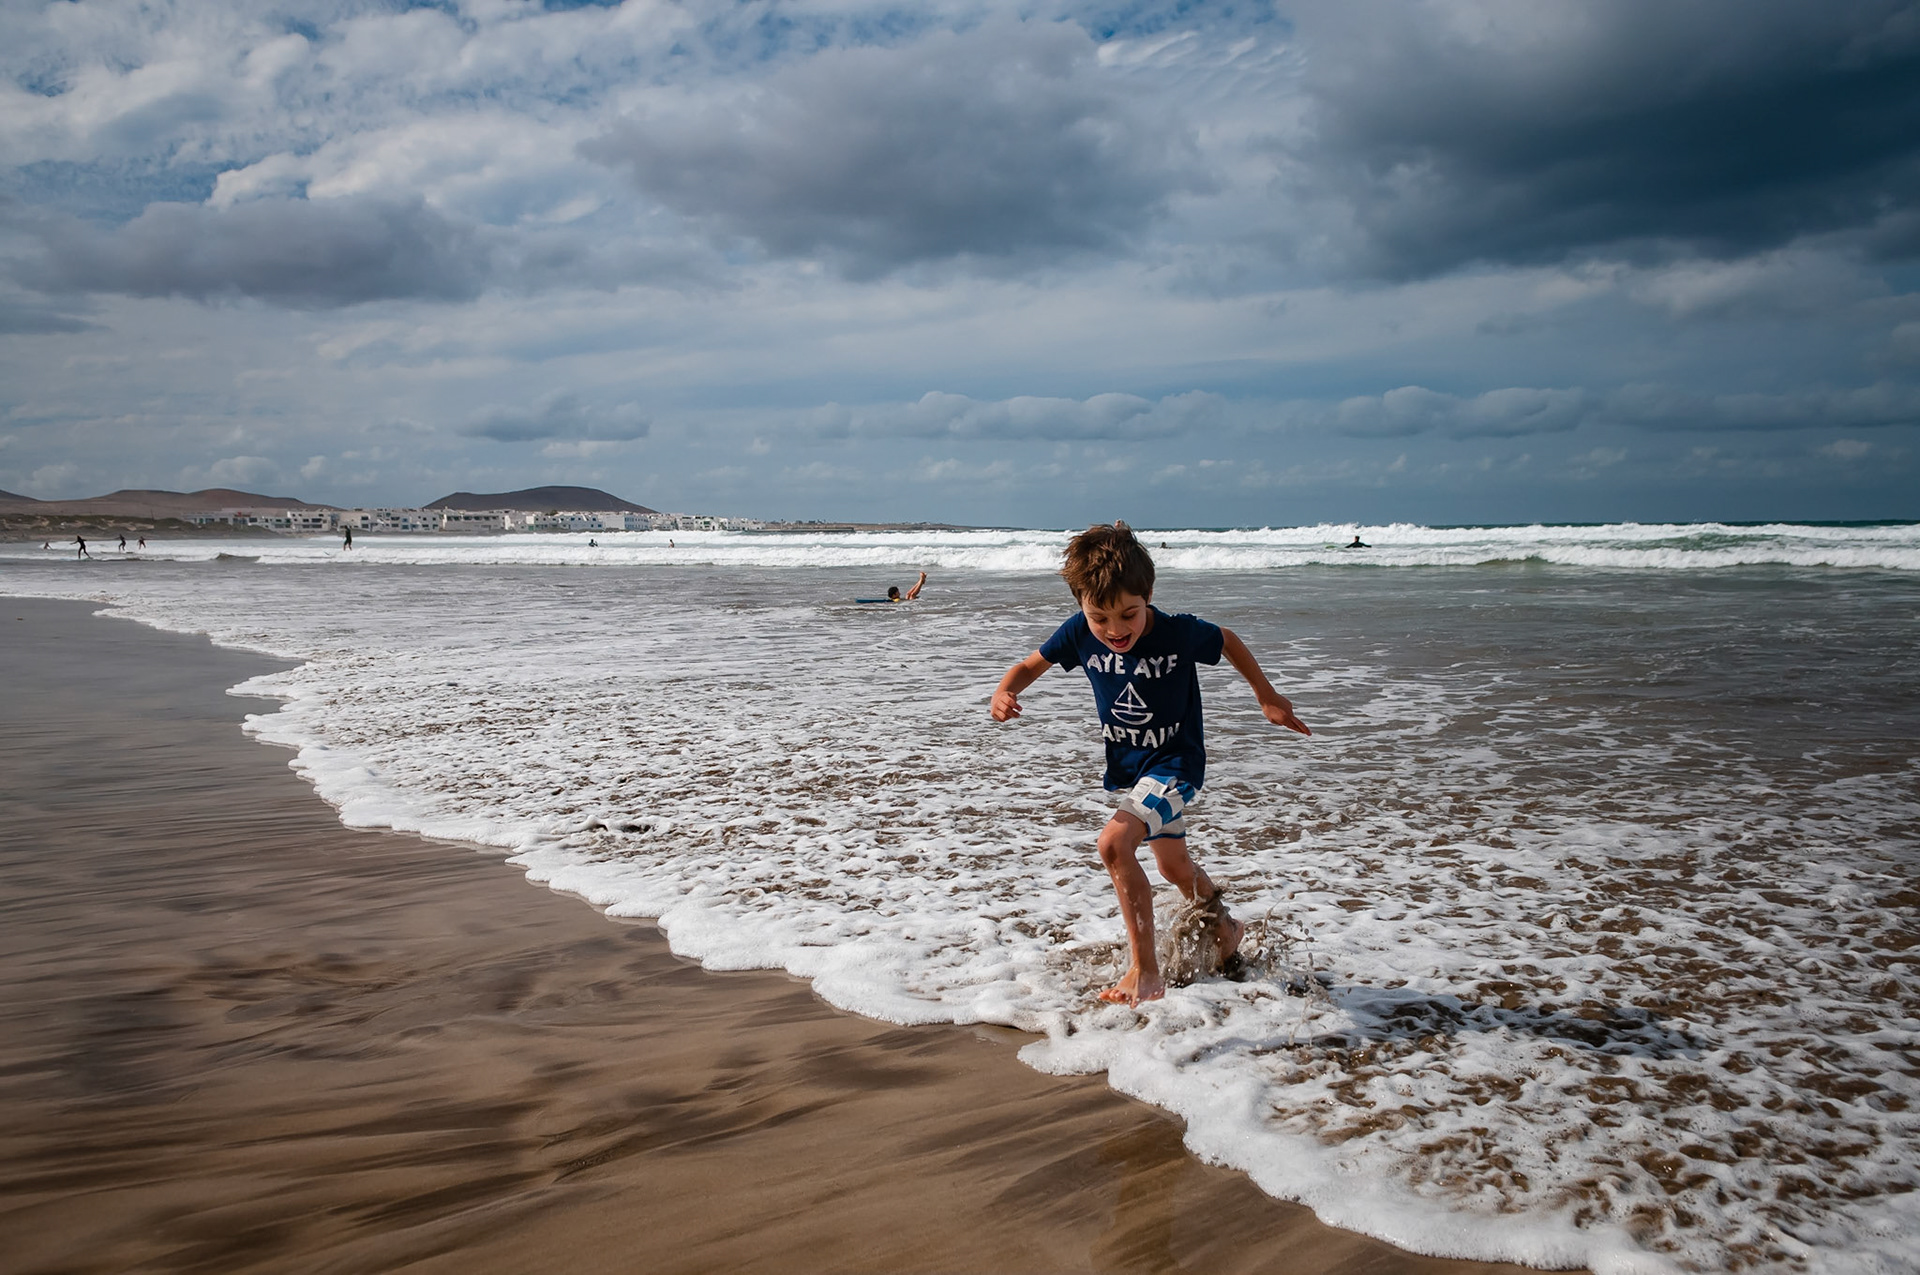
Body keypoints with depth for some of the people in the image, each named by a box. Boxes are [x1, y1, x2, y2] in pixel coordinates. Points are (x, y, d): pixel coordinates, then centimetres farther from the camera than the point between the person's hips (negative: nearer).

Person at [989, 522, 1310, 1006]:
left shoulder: (1179, 634, -24)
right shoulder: (1080, 633, -17)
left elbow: (1228, 641, -3)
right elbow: (1031, 665, -2)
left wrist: (1267, 697, 5)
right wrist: (1004, 693, -24)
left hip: (1175, 763, -6)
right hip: (1128, 767, 6)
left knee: (1114, 843, -28)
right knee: (1174, 866, 24)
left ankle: (1145, 971, -18)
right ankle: (1225, 927, 56)